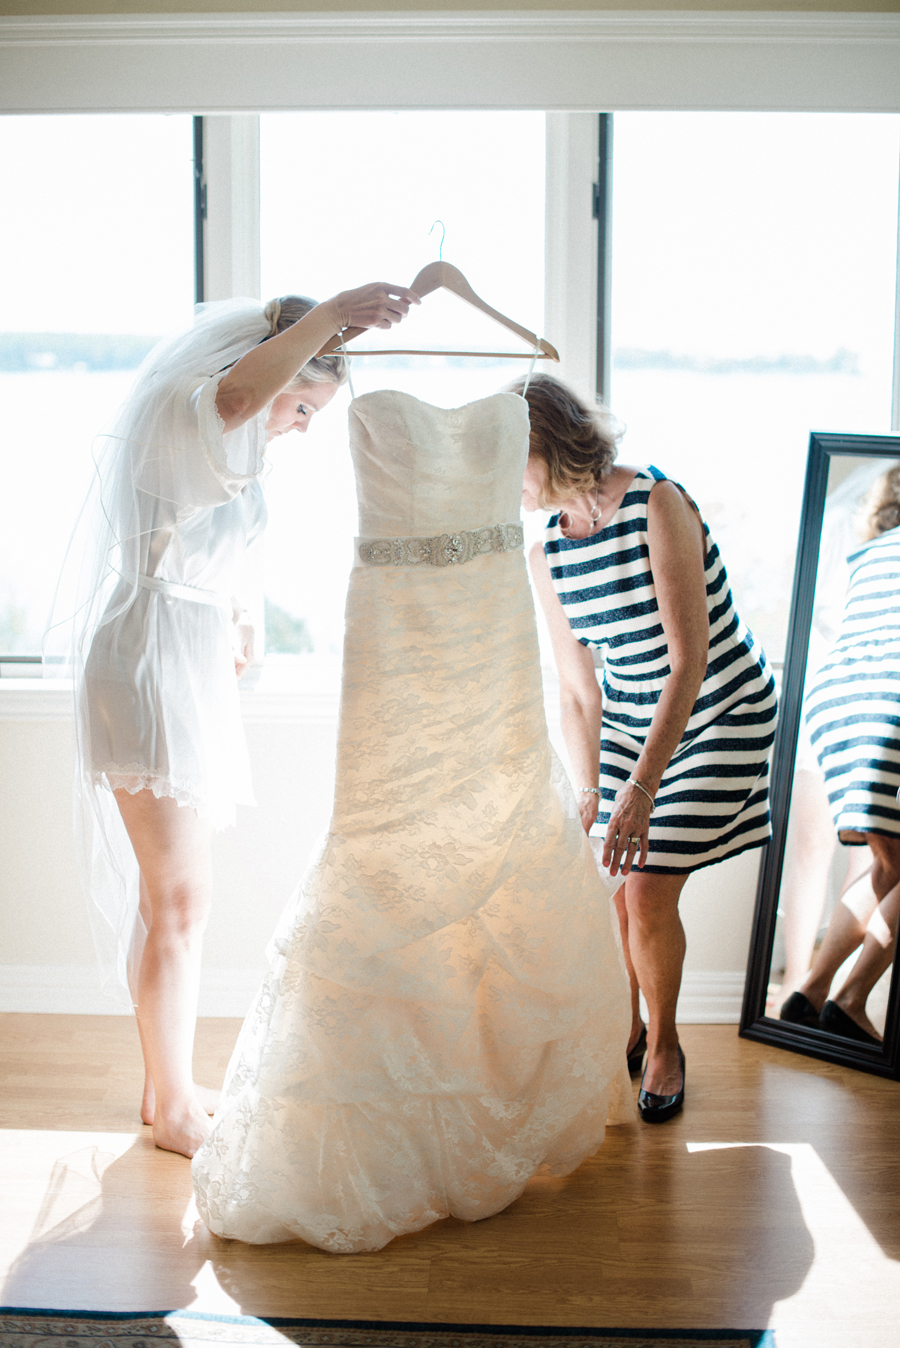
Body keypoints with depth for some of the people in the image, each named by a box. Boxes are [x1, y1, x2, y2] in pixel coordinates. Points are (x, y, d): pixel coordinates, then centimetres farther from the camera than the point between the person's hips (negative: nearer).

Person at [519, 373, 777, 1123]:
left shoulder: (657, 505, -25)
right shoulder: (548, 548, -6)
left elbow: (688, 660, -29)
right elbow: (576, 686, 0)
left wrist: (643, 787, -33)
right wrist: (589, 791, -5)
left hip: (722, 714, -5)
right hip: (629, 717, 5)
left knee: (648, 892, -9)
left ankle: (664, 1046, 16)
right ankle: (623, 1032, 25)